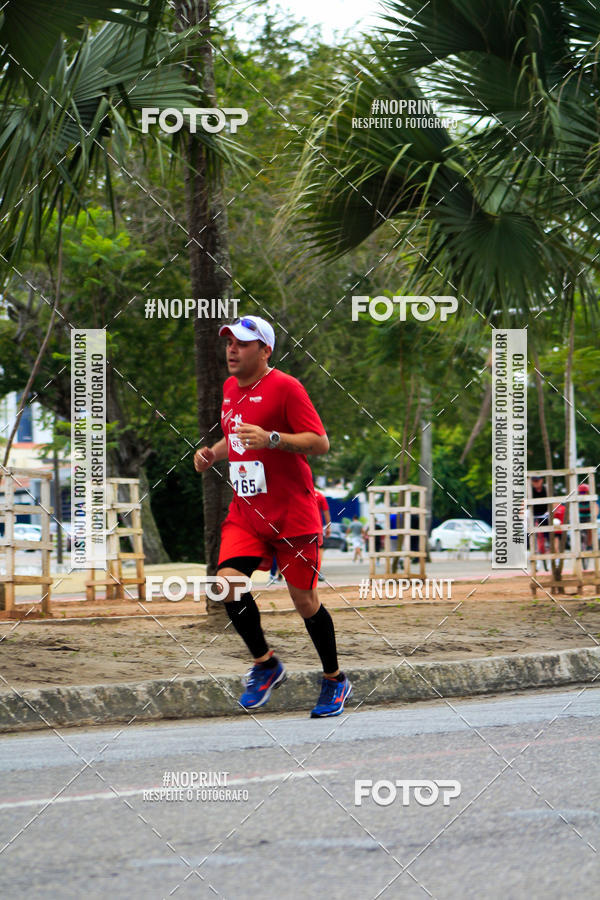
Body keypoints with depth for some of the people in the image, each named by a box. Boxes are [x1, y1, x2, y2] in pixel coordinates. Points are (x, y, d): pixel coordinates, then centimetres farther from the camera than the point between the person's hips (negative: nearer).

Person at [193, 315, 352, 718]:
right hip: (245, 511, 6)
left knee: (304, 600, 1)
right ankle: (265, 665, 4)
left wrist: (271, 438, -27)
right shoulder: (230, 389, 12)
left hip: (292, 514, -6)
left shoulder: (285, 388, -11)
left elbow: (320, 443, -15)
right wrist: (213, 453, 9)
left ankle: (335, 681, 20)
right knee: (228, 581, -15)